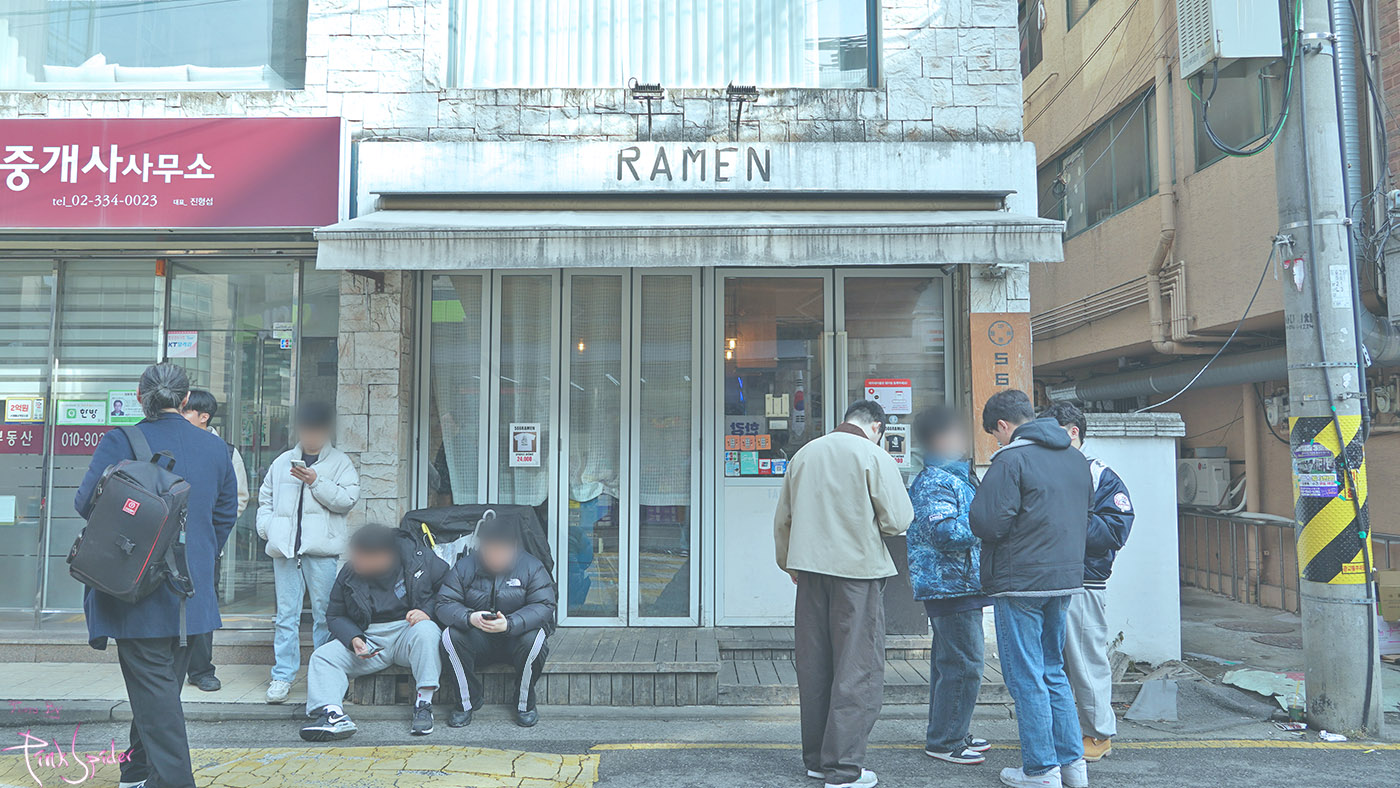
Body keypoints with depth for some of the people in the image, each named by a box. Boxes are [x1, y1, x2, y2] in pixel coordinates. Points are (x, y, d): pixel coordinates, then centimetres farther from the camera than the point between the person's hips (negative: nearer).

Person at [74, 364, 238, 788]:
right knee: (165, 681, 18)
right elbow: (226, 513, 10)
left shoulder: (120, 442, -10)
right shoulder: (215, 448, 3)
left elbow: (86, 502, -9)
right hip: (192, 591, 5)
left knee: (151, 682, -1)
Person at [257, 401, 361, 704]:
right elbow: (265, 498, 24)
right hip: (285, 548, 3)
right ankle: (282, 676, 10)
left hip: (322, 550, -3)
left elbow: (348, 499, -6)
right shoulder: (282, 461, 17)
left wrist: (316, 482, -14)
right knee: (286, 614, 4)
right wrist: (266, 527, 8)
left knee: (324, 614, 2)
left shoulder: (340, 462, 6)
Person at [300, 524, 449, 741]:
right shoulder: (349, 573, 1)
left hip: (407, 631, -4)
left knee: (426, 630, -37)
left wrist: (428, 611, -17)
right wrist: (354, 639, -11)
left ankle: (424, 703, -30)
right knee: (321, 657, -14)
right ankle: (333, 714, -35)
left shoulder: (420, 558, -8)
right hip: (369, 639, 4)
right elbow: (335, 615, 9)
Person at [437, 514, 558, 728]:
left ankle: (525, 703, -9)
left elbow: (545, 606, -18)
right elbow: (445, 604, -11)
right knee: (450, 634, -26)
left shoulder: (531, 566, -9)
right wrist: (470, 618, -34)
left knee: (535, 637, -33)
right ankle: (468, 700, -8)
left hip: (515, 637, -1)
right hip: (477, 641, 2)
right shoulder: (464, 566, -4)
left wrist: (509, 624, -35)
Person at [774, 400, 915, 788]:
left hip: (810, 570, 6)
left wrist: (789, 563, 27)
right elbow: (897, 520, -10)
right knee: (857, 668, 1)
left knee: (813, 666, 12)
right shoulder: (873, 455, -6)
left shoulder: (804, 454, 11)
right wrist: (870, 520, 12)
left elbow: (782, 519, 16)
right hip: (858, 569, -5)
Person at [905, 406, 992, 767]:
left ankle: (950, 734, 27)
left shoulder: (955, 477, 19)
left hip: (956, 585, 11)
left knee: (950, 662, 16)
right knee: (963, 664, -6)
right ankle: (945, 741, 3)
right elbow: (944, 533, -27)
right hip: (951, 585, -11)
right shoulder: (933, 483, -16)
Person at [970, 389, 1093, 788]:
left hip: (1020, 582, -8)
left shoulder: (1011, 460, -15)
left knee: (1026, 677, 2)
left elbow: (988, 524, -18)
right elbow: (1084, 519, 19)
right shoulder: (1076, 458, 11)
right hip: (1066, 578, 8)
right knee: (1053, 671, 19)